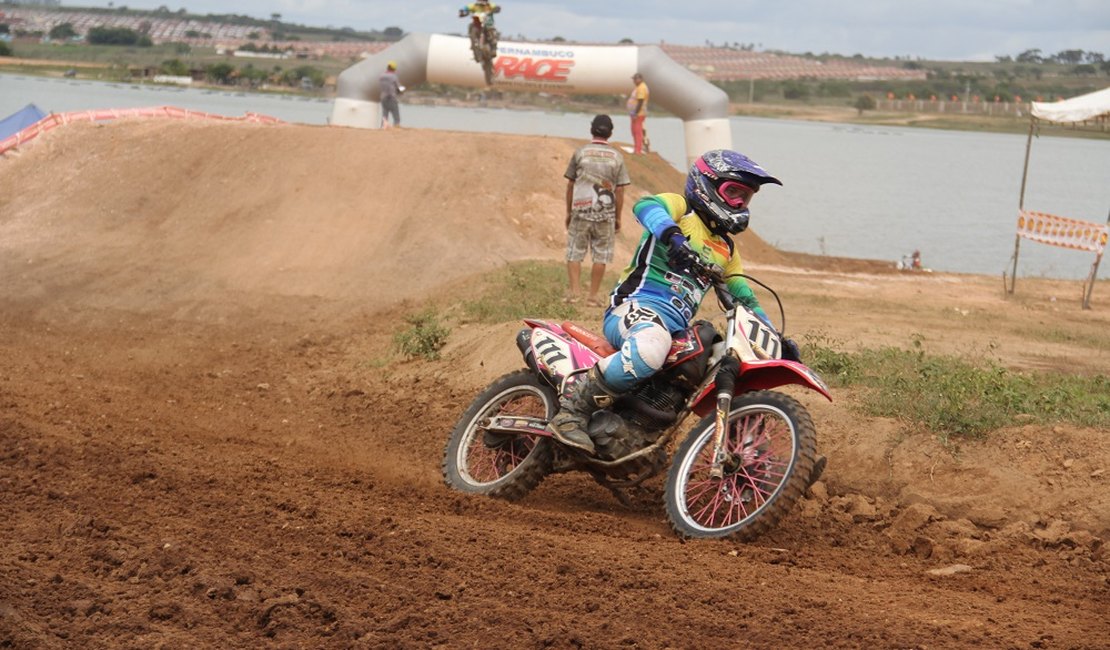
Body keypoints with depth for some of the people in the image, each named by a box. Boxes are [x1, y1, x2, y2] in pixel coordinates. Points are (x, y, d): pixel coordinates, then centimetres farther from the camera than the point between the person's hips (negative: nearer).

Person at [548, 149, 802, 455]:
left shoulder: (726, 249, 27)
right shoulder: (681, 208, 4)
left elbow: (744, 299, 32)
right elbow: (645, 206, -19)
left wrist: (776, 337, 18)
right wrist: (672, 235, -41)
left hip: (678, 327, 9)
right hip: (637, 305, -9)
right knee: (651, 347, -42)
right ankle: (573, 409, -32)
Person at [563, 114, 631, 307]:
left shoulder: (580, 152, 0)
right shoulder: (616, 157, 2)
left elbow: (570, 185, 3)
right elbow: (620, 191, 2)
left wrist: (568, 212, 12)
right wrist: (618, 218, 10)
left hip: (581, 211, 0)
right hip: (606, 213, 0)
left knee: (574, 252, 7)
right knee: (601, 255, 6)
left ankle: (573, 290, -4)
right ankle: (593, 296, 6)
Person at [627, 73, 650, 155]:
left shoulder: (642, 88, -19)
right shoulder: (637, 87, 15)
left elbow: (640, 102, -23)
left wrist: (636, 113, -24)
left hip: (638, 114, -11)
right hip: (635, 114, 11)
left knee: (638, 131, -9)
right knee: (634, 131, 16)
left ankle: (638, 150, -9)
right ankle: (636, 149, 24)